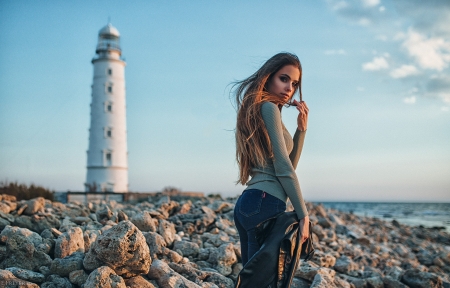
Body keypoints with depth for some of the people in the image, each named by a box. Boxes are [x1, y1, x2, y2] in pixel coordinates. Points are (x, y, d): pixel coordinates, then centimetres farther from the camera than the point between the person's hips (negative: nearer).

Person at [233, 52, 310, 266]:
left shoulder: (257, 110, 21)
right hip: (266, 203, -10)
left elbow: (288, 164, 23)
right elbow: (283, 169, -13)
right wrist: (303, 215, -11)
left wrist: (301, 128, 13)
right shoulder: (268, 107, -6)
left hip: (248, 202, 10)